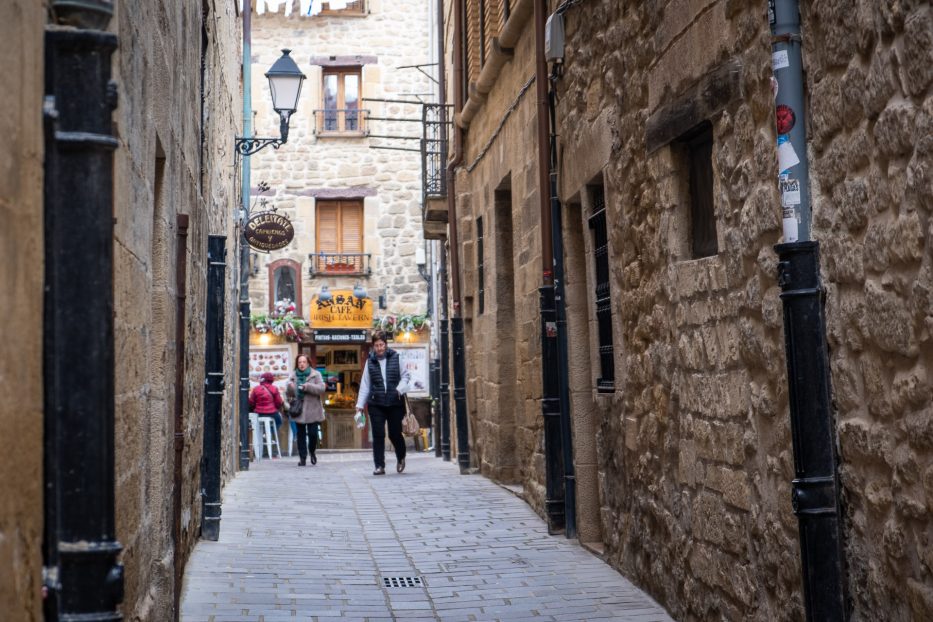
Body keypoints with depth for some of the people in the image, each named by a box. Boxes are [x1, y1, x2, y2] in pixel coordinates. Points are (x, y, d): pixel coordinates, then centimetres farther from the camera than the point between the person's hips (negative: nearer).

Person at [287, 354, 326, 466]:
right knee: (301, 435, 4)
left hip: (312, 410, -2)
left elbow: (321, 389, -10)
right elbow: (289, 393, 7)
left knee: (313, 434, -4)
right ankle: (302, 457, 10)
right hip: (298, 410, 2)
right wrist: (290, 388, -16)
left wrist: (307, 386, -21)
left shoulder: (315, 374, 1)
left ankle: (312, 452, 22)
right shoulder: (293, 376, 10)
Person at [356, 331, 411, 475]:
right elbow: (365, 384, 6)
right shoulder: (370, 361, 5)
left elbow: (406, 375, 8)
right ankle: (380, 466, 4)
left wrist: (400, 389, -11)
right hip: (376, 404, 1)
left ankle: (401, 459, 33)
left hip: (395, 403, -1)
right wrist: (360, 405, 3)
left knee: (395, 434, 6)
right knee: (378, 436, -2)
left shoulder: (395, 358, 1)